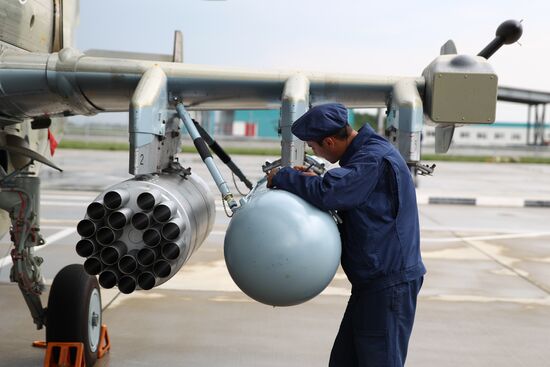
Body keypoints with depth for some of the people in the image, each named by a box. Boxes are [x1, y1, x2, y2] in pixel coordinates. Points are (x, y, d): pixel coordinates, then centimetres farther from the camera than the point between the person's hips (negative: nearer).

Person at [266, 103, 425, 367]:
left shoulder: (375, 159, -19)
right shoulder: (366, 153, 13)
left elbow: (328, 193, -31)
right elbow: (345, 192, 23)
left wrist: (283, 177, -15)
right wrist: (314, 180, 6)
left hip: (389, 284, -10)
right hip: (373, 283, 10)